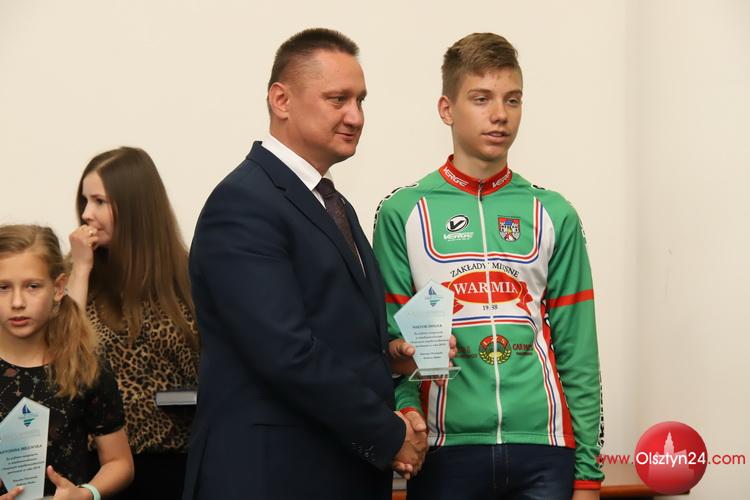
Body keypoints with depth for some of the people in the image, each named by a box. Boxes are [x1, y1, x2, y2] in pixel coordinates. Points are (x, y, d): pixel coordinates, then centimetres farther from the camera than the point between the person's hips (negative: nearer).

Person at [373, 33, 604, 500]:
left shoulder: (554, 215, 8)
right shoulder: (403, 213, 3)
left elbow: (577, 353, 7)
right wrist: (406, 416, -17)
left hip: (544, 446, 2)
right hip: (446, 447, -1)